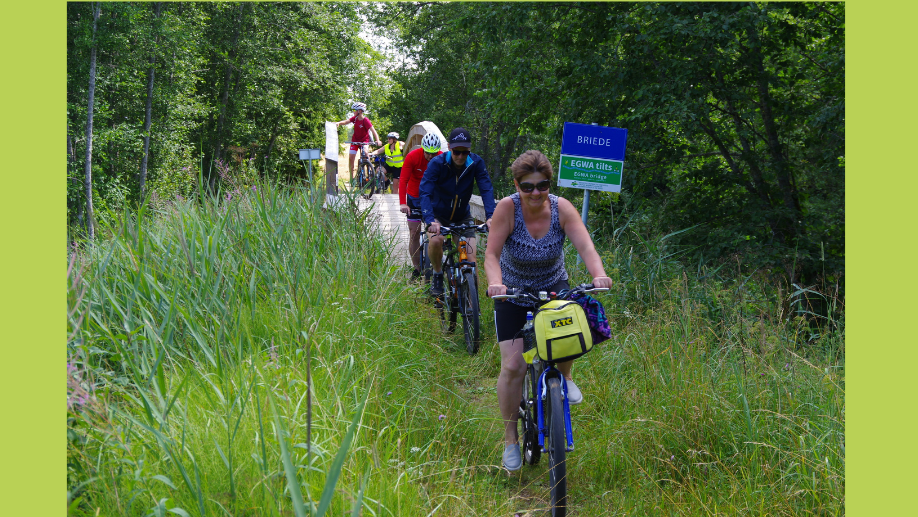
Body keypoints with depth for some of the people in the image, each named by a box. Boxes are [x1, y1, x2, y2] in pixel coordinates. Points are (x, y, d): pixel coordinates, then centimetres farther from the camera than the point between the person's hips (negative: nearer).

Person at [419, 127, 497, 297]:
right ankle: (437, 275, -5)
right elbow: (424, 192, -32)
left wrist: (490, 216, -41)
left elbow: (486, 189, -23)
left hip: (462, 216, 2)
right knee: (436, 240, -32)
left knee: (471, 259, -9)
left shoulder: (476, 163, -17)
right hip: (439, 214, -2)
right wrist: (430, 220, -48)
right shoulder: (437, 163, -23)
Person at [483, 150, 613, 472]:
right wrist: (495, 282, -48)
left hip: (554, 288, 2)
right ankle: (510, 439, 9)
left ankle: (563, 374, 8)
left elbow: (585, 245, -27)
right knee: (512, 367, -10)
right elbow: (491, 254, -27)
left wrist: (599, 274, -47)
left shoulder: (561, 208, -17)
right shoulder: (507, 208, -21)